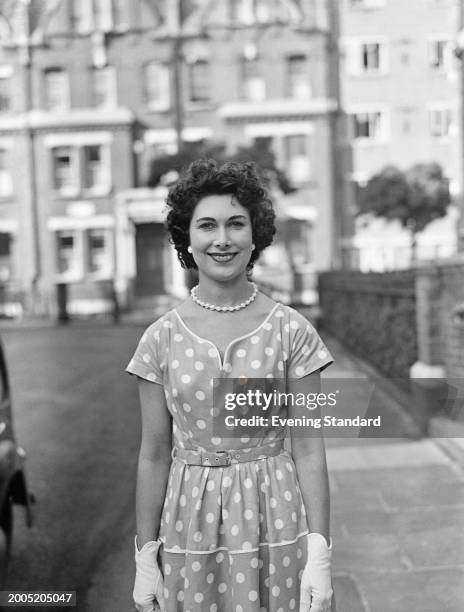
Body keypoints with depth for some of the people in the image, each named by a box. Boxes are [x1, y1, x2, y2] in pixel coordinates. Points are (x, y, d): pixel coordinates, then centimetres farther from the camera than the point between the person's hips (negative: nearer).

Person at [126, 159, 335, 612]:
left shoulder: (291, 331, -5)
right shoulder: (161, 338, -2)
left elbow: (308, 448, -4)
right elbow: (154, 455, 2)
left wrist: (319, 553, -8)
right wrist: (145, 558, 2)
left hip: (274, 525, -1)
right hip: (191, 524, 1)